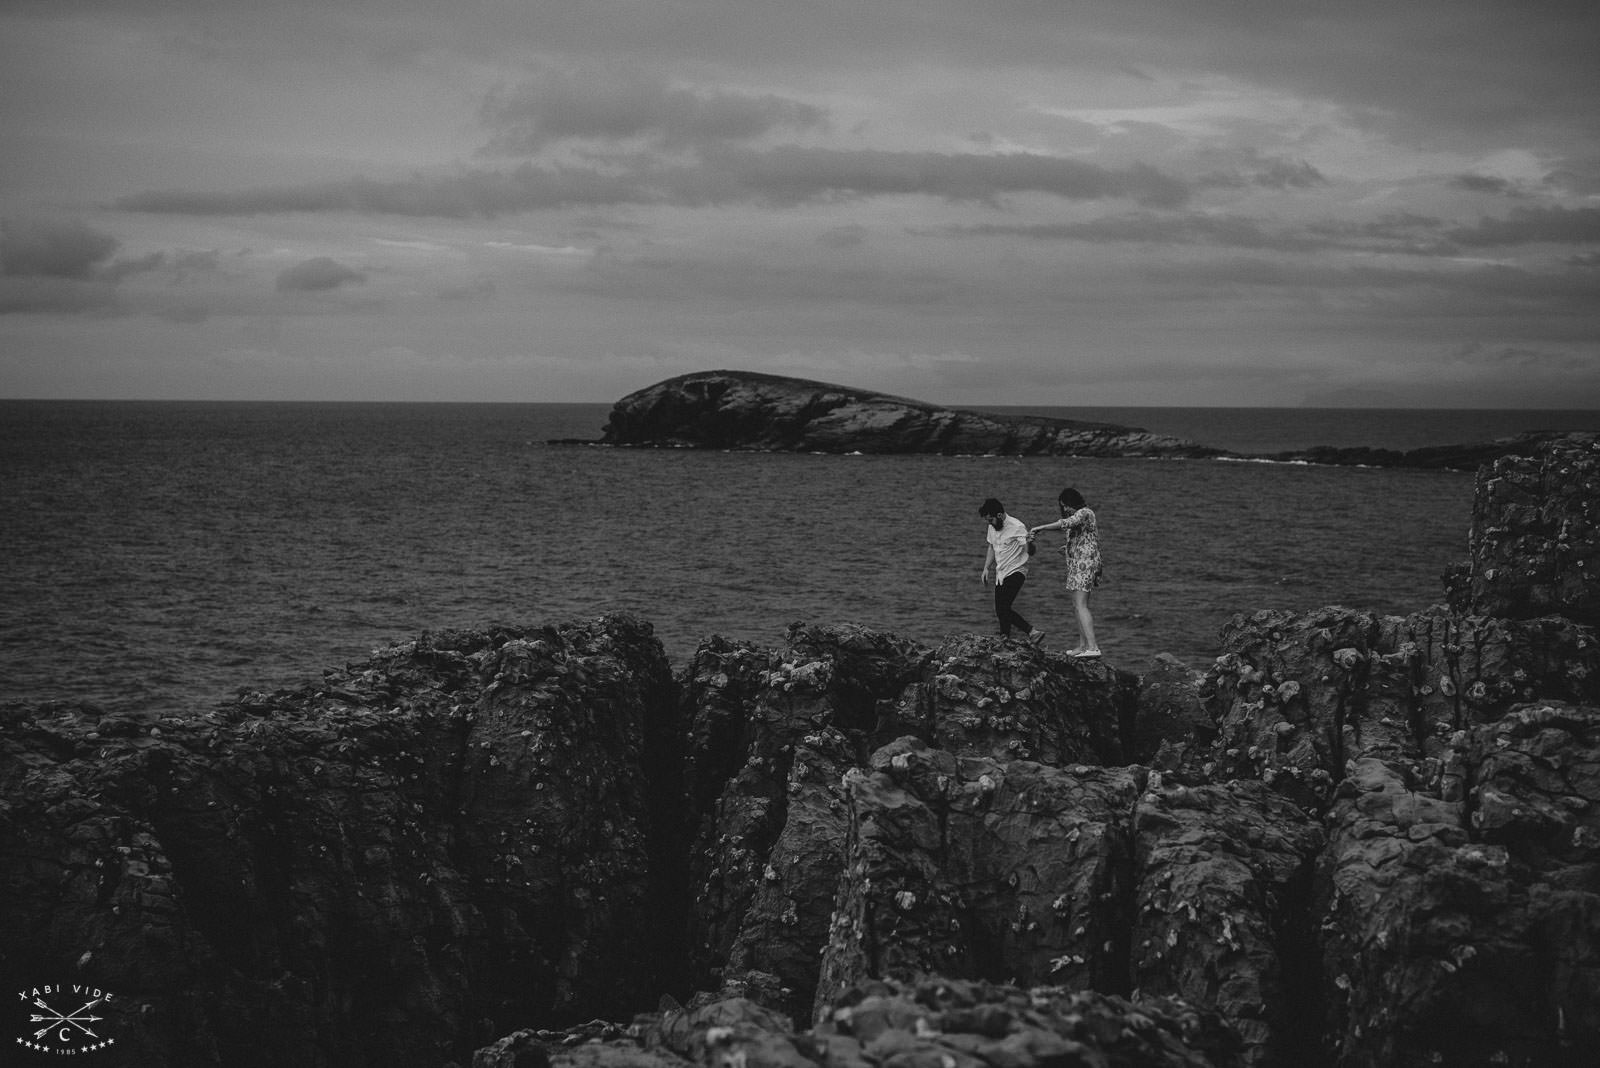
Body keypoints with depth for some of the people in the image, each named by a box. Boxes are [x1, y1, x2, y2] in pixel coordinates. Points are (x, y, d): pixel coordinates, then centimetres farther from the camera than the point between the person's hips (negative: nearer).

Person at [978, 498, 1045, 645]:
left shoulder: (1017, 527, -17)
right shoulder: (992, 527, 6)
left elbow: (1030, 551, -19)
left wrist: (1029, 541, -41)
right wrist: (986, 568, 14)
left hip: (1015, 572, -8)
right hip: (1001, 574, 8)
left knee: (1003, 609, -18)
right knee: (1000, 610, 7)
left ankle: (1033, 633, -14)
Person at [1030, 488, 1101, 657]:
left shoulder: (1084, 513, -12)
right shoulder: (1079, 515, 19)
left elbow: (1065, 524, -30)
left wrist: (1040, 528, -28)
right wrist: (1069, 547, 16)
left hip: (1084, 564, -11)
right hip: (1077, 565, 11)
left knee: (1081, 606, -17)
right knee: (1077, 606, 14)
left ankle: (1093, 647, -24)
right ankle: (1083, 645, 20)